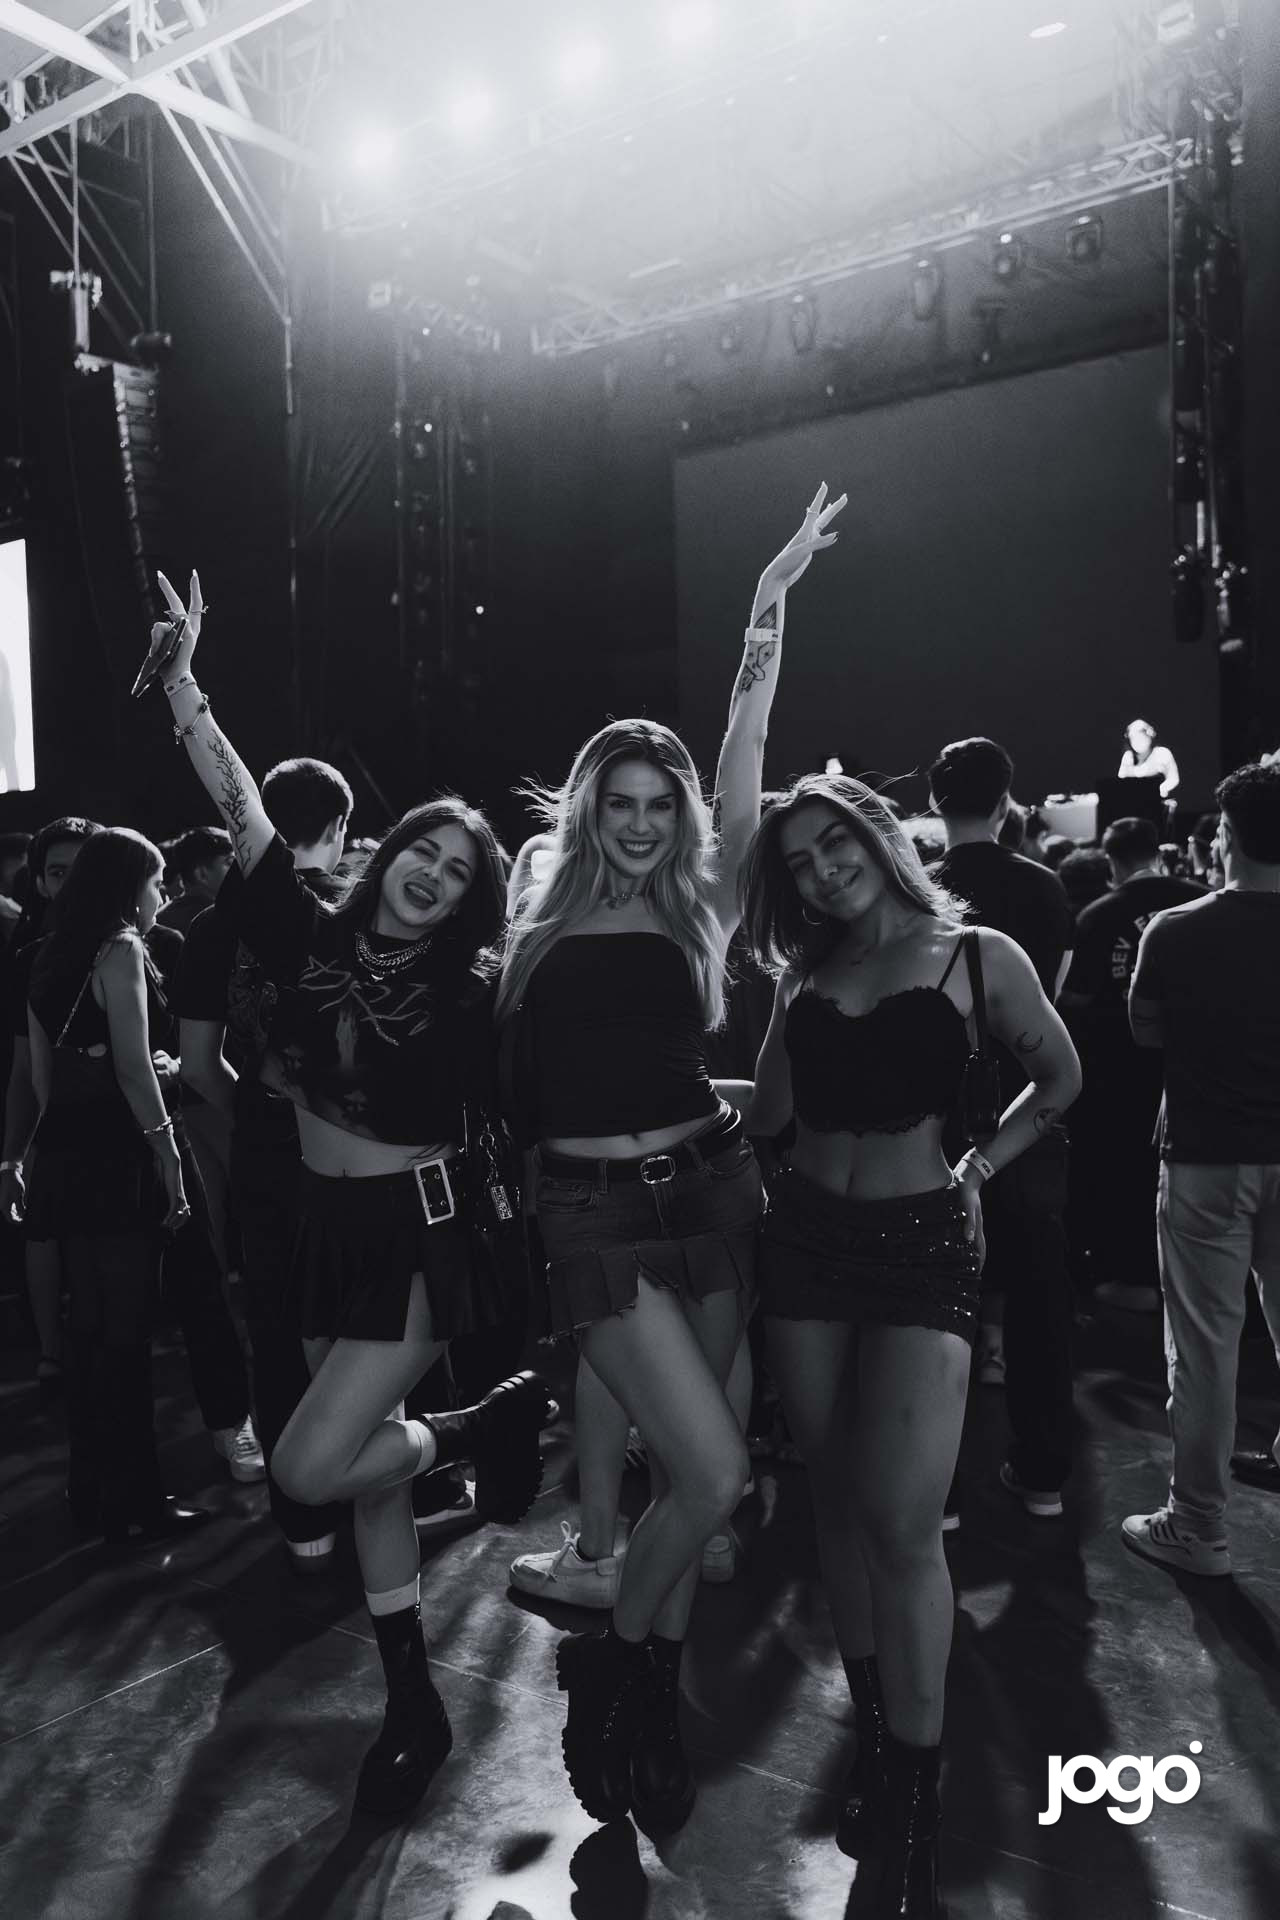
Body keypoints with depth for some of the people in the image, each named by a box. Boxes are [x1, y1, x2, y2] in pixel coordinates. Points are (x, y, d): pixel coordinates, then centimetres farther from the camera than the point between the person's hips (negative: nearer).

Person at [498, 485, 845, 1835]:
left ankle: (651, 1704, 32)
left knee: (678, 1471, 12)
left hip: (708, 1189, 3)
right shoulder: (540, 924, 3)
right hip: (596, 1212, -2)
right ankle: (604, 1663, 16)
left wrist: (767, 617, -12)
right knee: (714, 1473, -12)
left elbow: (742, 775, -6)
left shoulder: (696, 913, 3)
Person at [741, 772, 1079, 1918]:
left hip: (921, 1241, -4)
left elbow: (1061, 1081, 10)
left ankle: (914, 1821, 5)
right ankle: (875, 1738, 28)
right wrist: (790, 1004, -1)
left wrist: (977, 1169, 3)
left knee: (902, 1521, -11)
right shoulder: (806, 973, 10)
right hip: (805, 1236, 5)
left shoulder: (977, 954, -1)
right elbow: (769, 1116, 1)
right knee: (838, 1502, 11)